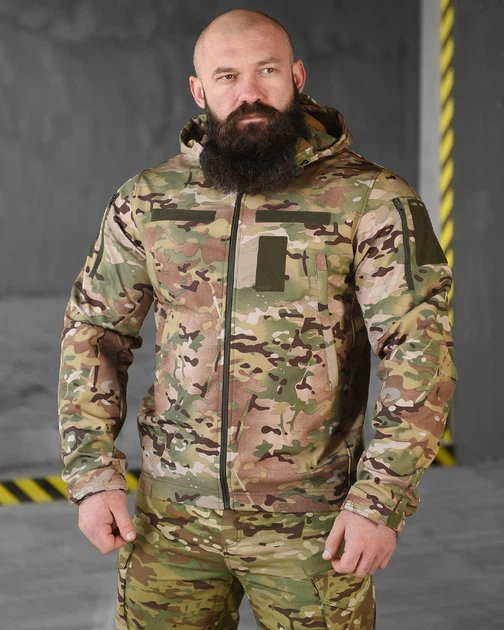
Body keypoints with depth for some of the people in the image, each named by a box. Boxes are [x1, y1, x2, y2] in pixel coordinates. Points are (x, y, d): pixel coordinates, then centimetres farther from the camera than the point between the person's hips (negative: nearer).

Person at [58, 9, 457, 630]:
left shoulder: (373, 200, -7)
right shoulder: (146, 200, 3)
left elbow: (419, 348, -11)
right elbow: (92, 331, 9)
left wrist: (381, 498, -16)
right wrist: (92, 475, 1)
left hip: (312, 527, -2)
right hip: (169, 516, 3)